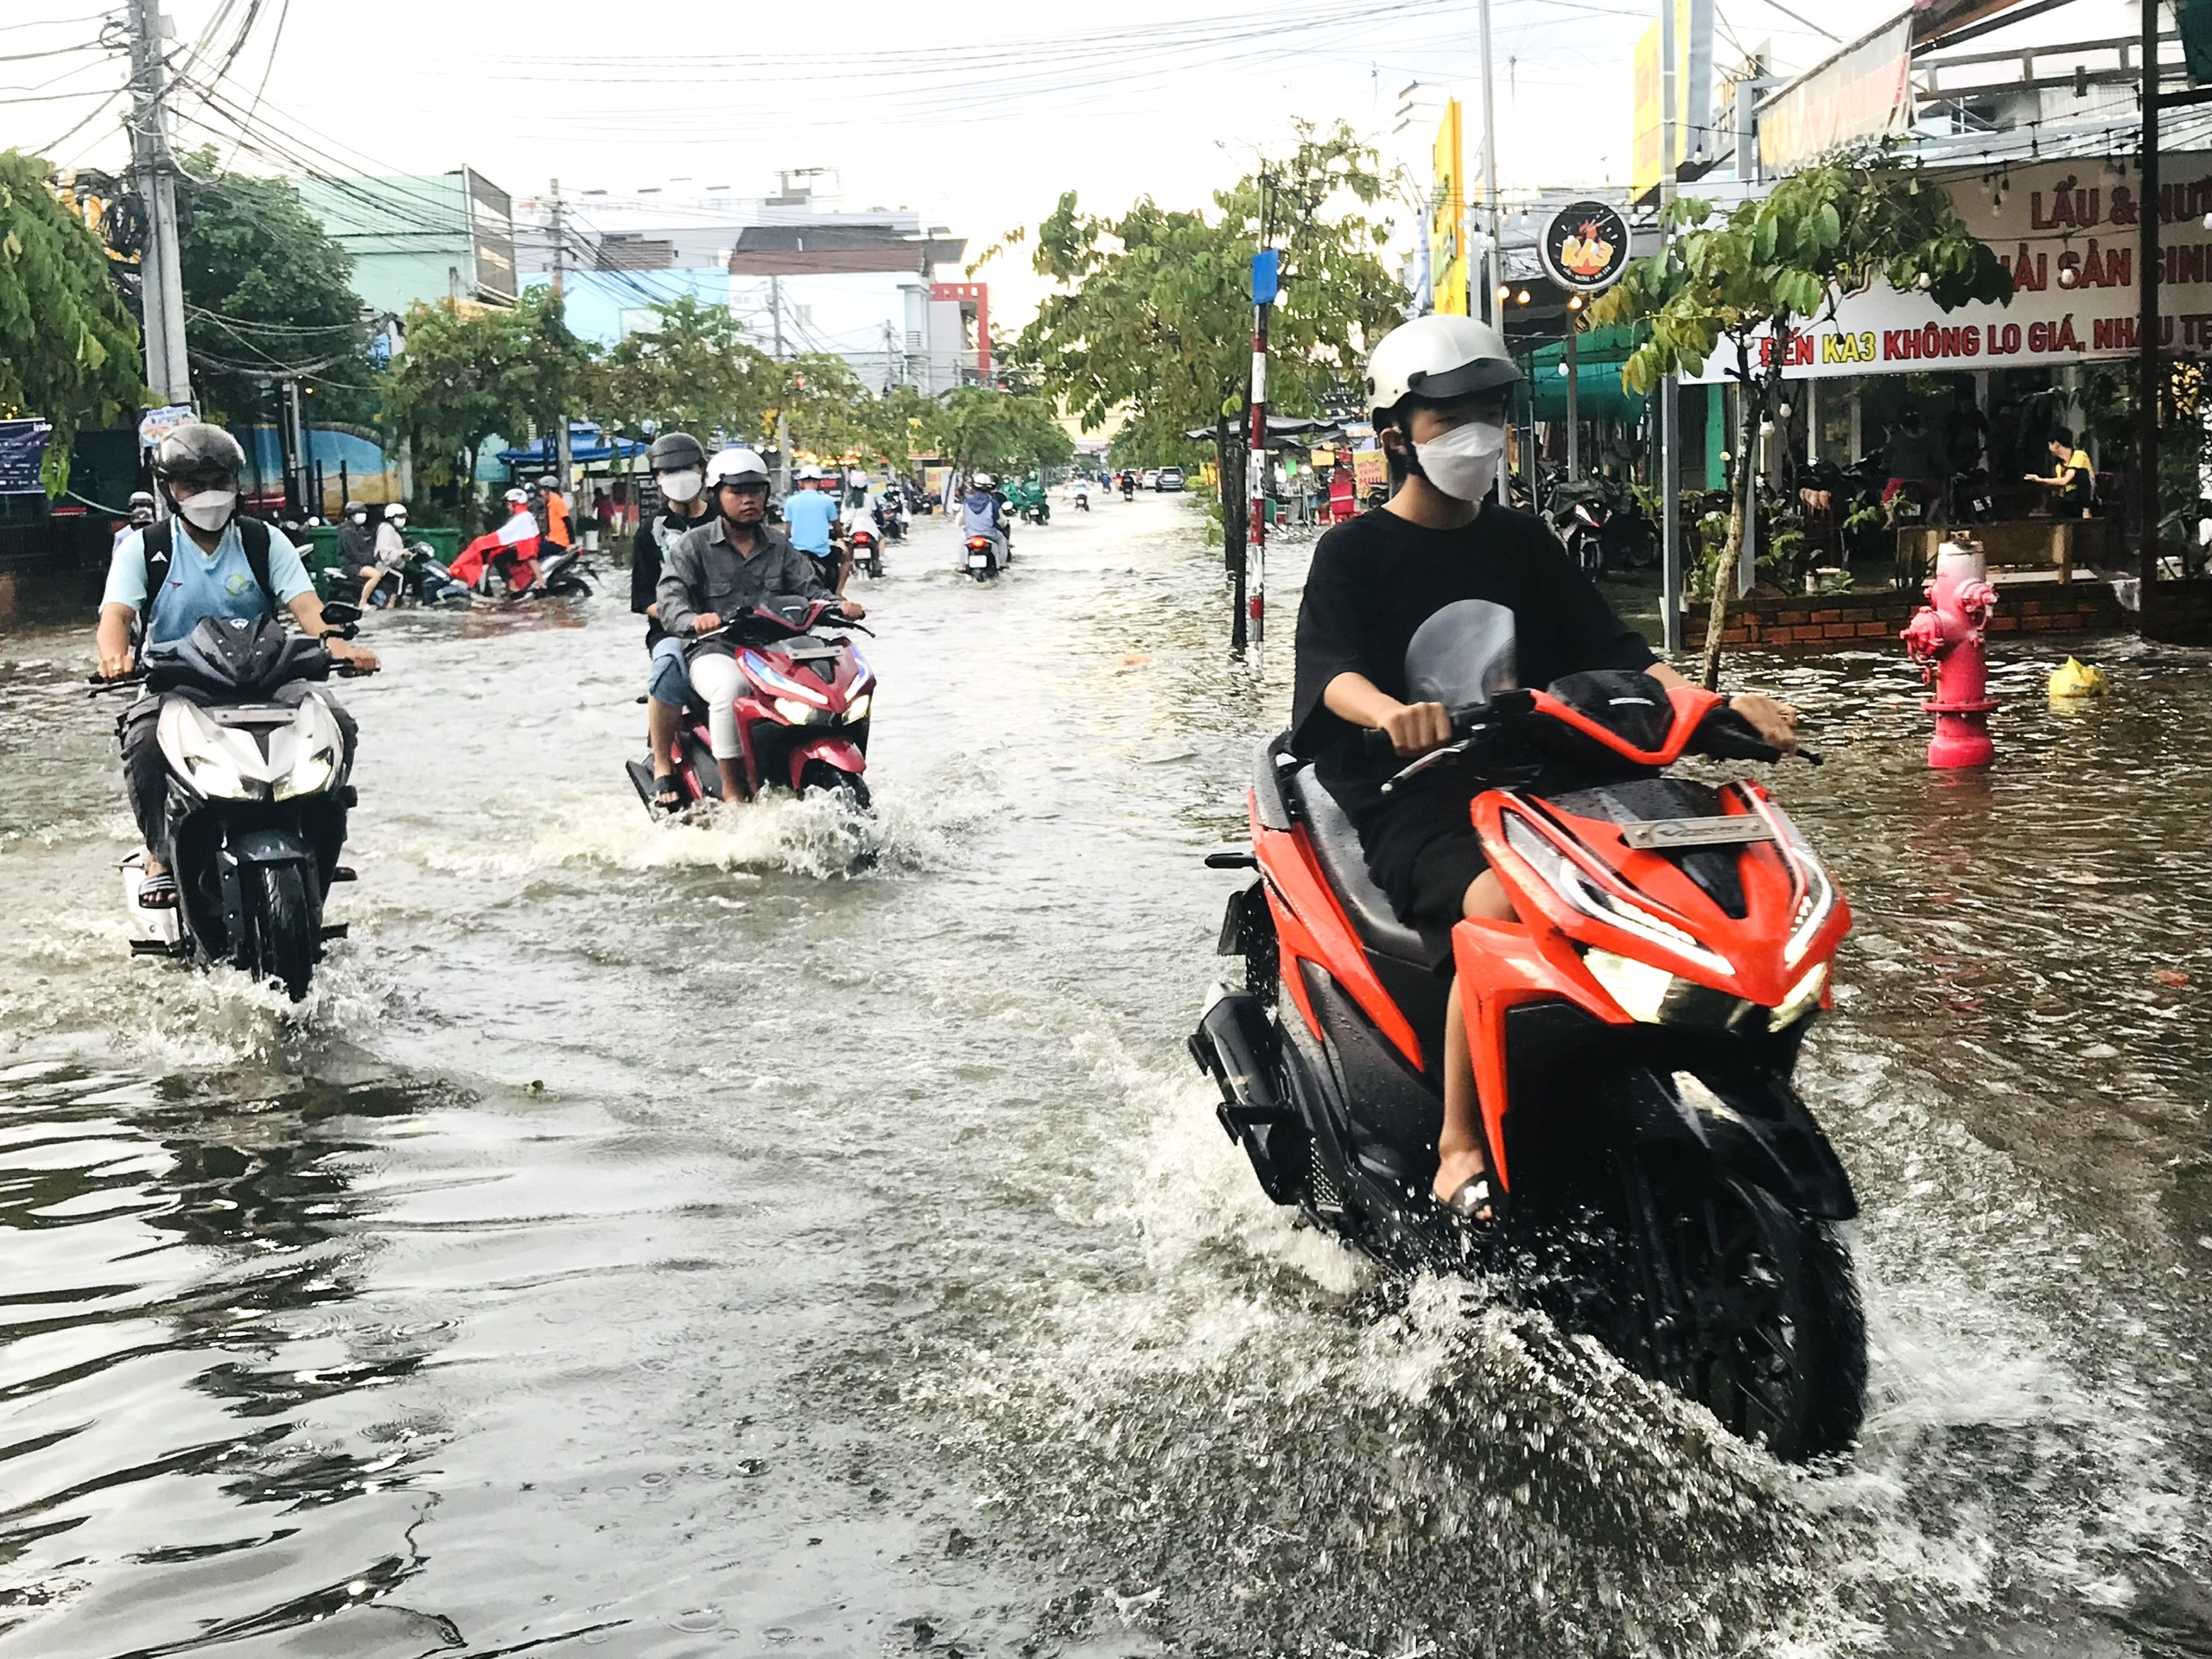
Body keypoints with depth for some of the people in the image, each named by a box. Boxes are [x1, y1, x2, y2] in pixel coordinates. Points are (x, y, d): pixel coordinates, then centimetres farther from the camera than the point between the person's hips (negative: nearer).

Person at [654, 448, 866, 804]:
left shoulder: (780, 547, 16)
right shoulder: (693, 545, 2)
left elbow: (809, 588, 7)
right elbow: (671, 599, -10)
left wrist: (839, 604, -17)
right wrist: (694, 621, -34)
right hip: (715, 652, -4)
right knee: (730, 687, -39)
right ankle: (732, 788, -29)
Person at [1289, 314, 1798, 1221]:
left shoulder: (1523, 542, 18)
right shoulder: (1354, 553, 3)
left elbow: (1612, 649, 11)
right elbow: (1331, 669, -15)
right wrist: (1391, 712, -39)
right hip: (1410, 804, -5)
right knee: (1502, 902, -35)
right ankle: (1460, 1144, -26)